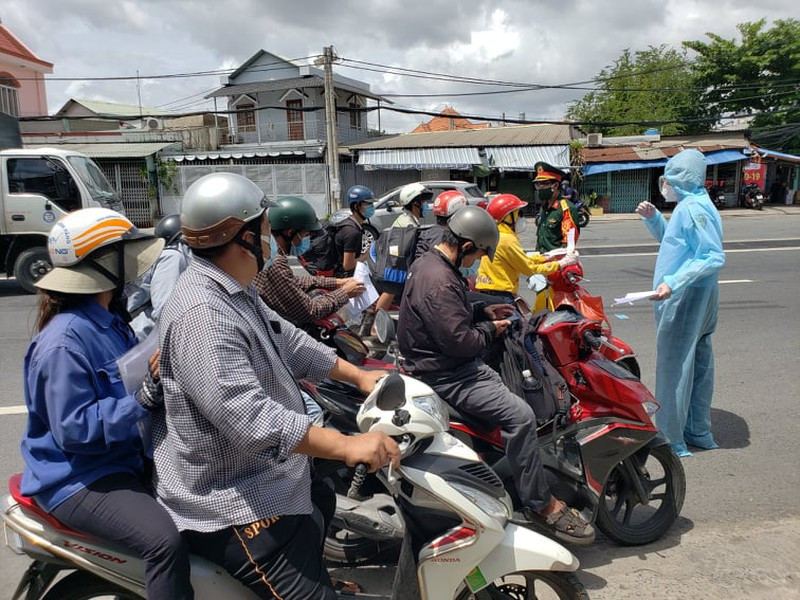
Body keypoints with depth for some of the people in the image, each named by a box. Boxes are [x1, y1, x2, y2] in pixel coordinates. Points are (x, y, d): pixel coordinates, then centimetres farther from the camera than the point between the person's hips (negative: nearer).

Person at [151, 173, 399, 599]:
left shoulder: (236, 292, 6)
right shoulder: (201, 313, -29)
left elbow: (289, 343, 17)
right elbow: (248, 418, -36)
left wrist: (359, 376, 15)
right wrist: (347, 445, -34)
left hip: (268, 480, 11)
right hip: (235, 509, -11)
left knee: (326, 504, 34)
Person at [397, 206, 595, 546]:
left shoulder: (430, 262, 10)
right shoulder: (439, 282, -25)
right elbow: (459, 340, -27)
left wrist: (482, 311, 13)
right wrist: (489, 330, -9)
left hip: (438, 360, 12)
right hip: (444, 374, -12)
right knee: (519, 415, -22)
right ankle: (540, 505, -8)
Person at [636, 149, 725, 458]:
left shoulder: (692, 208, -19)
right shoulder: (693, 205, 12)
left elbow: (714, 257, -25)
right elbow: (672, 239, 26)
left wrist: (673, 283, -31)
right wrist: (653, 217, 10)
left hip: (683, 301, -10)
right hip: (699, 299, 10)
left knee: (673, 368, -2)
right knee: (697, 365, 16)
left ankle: (671, 440, 8)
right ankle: (699, 432, 28)